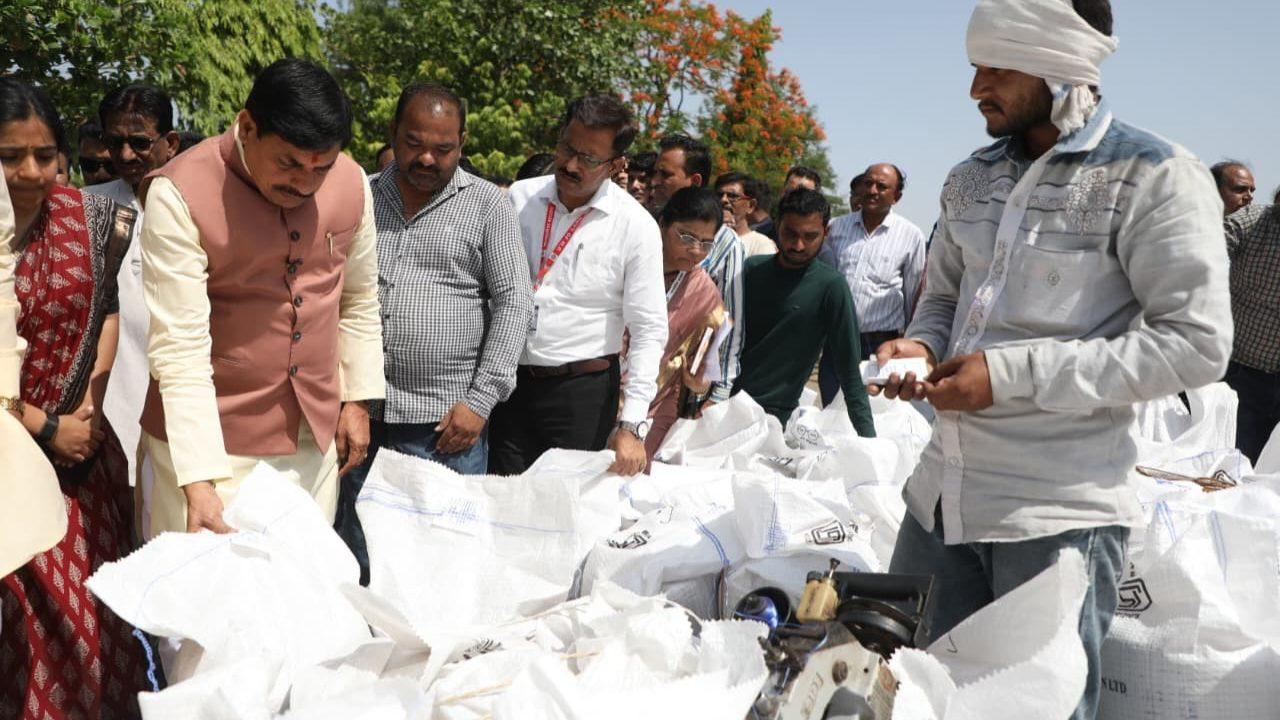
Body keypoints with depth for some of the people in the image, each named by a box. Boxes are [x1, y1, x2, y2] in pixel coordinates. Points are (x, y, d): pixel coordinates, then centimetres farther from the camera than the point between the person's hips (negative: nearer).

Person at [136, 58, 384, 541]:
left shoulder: (351, 183, -2)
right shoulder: (180, 195, -16)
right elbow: (180, 348, -20)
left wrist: (358, 400, 11)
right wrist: (199, 483, -24)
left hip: (316, 437, 4)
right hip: (214, 440, -4)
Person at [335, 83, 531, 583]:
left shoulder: (487, 206, 2)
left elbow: (513, 303, -3)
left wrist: (481, 401, -10)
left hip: (446, 423, -3)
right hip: (360, 415, 3)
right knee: (356, 563, 12)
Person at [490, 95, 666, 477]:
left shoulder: (636, 227, -8)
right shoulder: (519, 197, 2)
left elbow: (649, 331, -8)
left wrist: (631, 425, -14)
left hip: (583, 390, -3)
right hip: (509, 380, 3)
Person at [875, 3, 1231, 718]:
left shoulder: (1156, 177, -10)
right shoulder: (972, 179, 9)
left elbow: (1196, 345, -15)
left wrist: (1013, 374, -20)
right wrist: (921, 346, -4)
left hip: (1057, 516, -5)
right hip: (942, 495, 6)